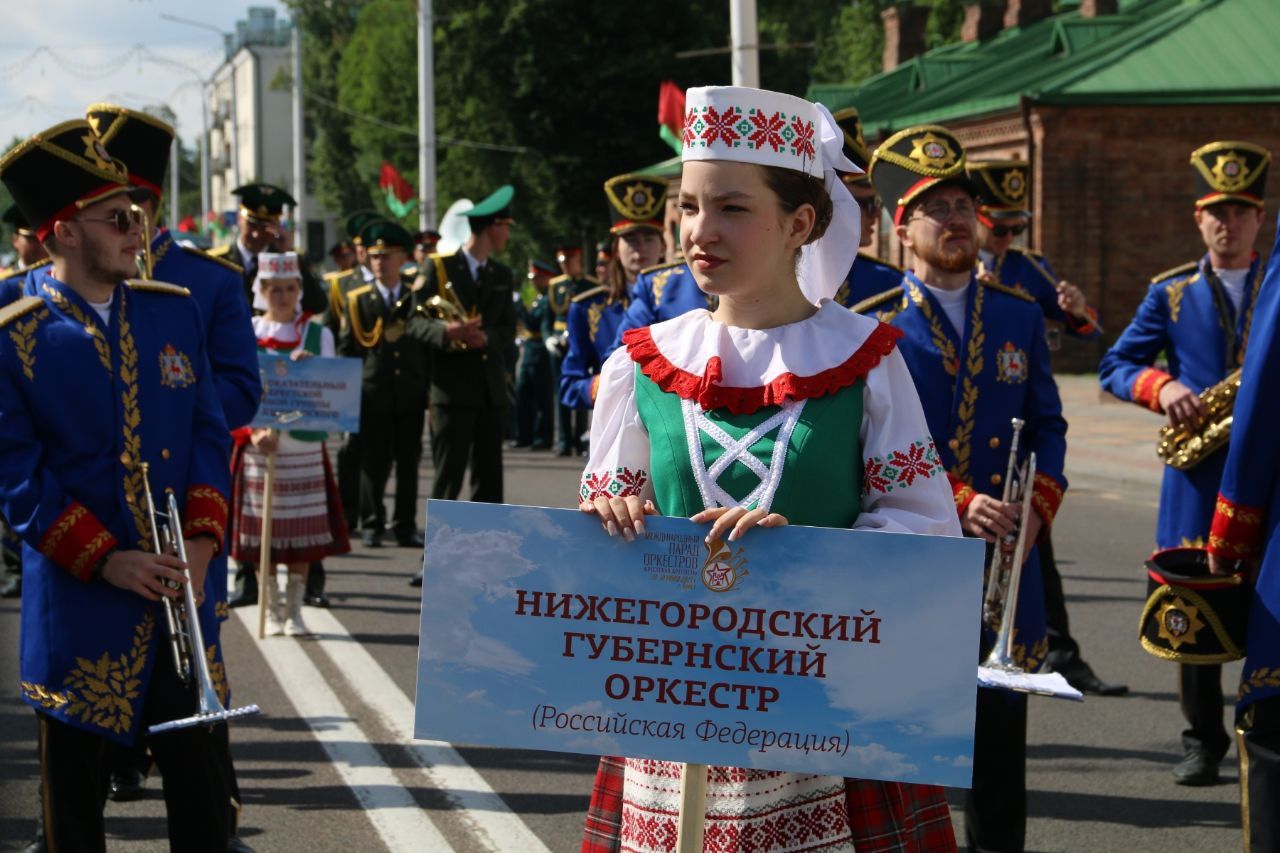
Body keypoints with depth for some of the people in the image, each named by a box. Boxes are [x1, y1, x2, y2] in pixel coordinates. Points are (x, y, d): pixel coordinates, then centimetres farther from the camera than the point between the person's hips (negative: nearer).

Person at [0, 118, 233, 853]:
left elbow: (211, 434, 7)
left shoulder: (176, 311, 7)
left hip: (183, 592, 3)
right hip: (77, 601, -3)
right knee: (75, 790, 7)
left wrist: (202, 542, -7)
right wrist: (105, 560, -15)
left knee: (201, 770, 5)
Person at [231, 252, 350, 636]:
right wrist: (256, 431, -13)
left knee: (304, 532, 0)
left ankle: (294, 610, 8)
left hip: (305, 443, 0)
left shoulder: (318, 334, 6)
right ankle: (272, 610, 10)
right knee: (262, 531, 1)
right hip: (258, 444, 0)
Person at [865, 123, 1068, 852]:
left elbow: (1047, 425, 10)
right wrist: (959, 503, -21)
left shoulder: (1021, 315, 10)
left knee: (1000, 730, 9)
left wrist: (1038, 508, -8)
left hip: (1006, 562, 3)